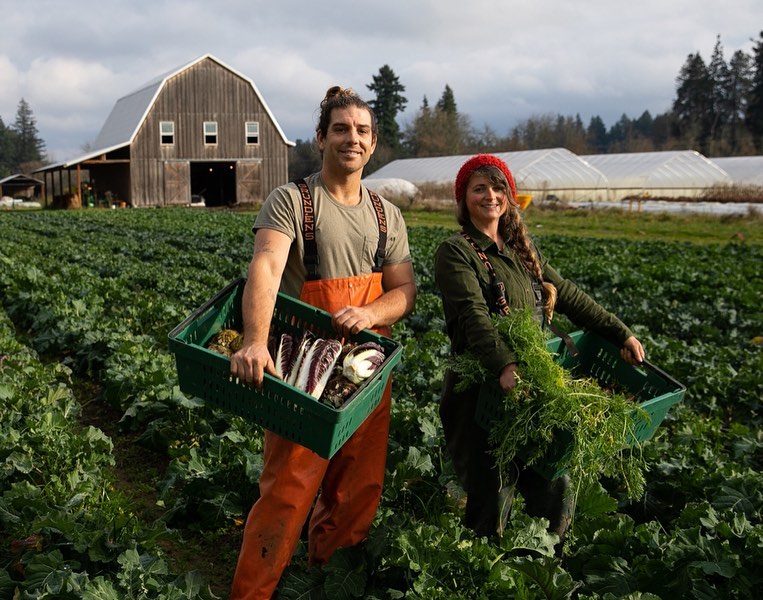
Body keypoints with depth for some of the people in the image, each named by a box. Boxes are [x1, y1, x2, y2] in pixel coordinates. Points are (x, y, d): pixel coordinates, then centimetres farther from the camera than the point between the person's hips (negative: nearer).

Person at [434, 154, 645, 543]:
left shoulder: (521, 248, 16)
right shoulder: (456, 252, -6)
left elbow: (568, 296, 17)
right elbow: (474, 316, -21)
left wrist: (621, 334, 12)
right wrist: (505, 365, -35)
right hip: (482, 392, -6)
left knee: (555, 490, 9)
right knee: (492, 500, -2)